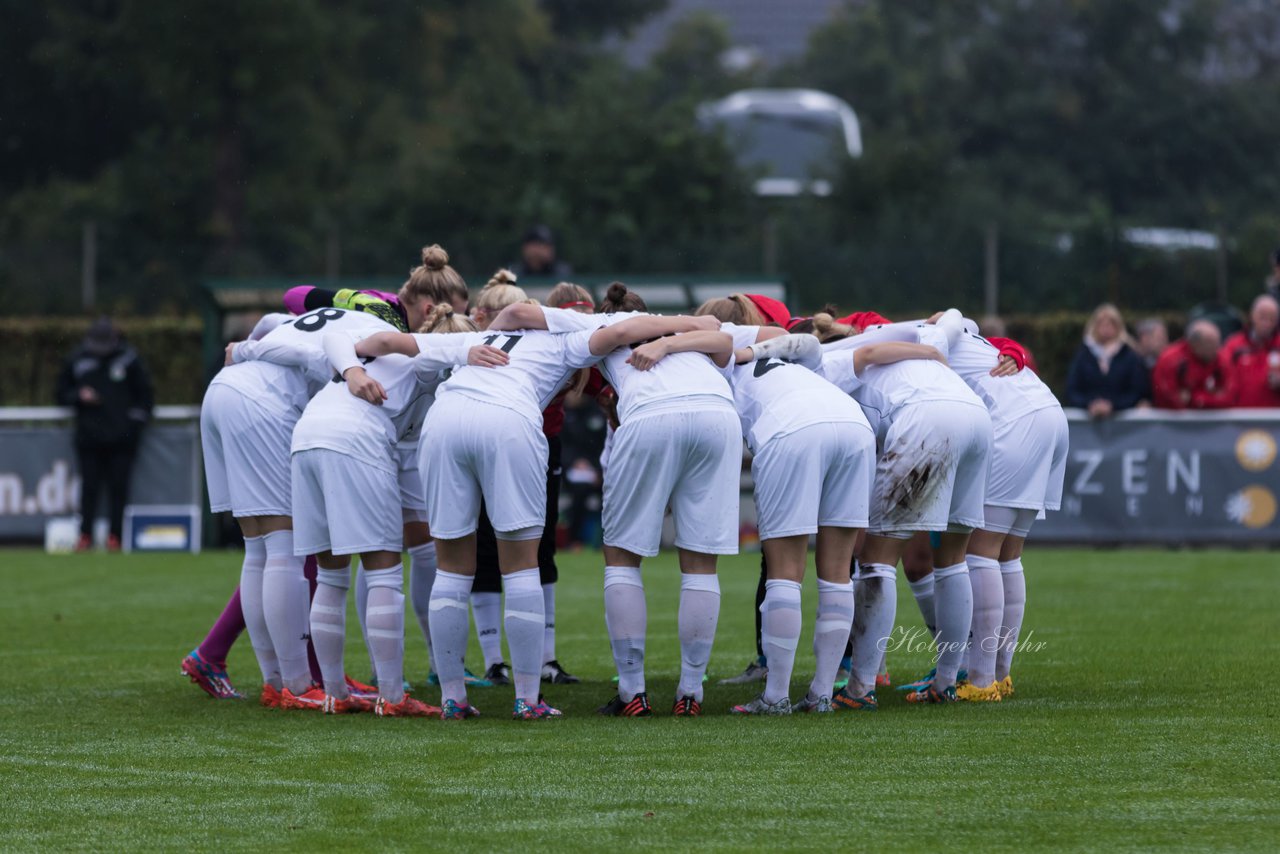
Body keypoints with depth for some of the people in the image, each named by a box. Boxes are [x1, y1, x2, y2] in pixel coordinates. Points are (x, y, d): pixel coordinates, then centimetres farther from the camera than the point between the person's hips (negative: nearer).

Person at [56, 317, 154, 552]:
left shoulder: (128, 359, 4)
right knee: (89, 486, -1)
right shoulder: (78, 360, 8)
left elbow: (145, 394, 9)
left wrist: (135, 422, 0)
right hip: (88, 435, 1)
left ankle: (114, 536, 1)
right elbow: (62, 393, 16)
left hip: (121, 437, -1)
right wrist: (79, 396, -5)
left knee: (118, 486, -3)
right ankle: (85, 535, 2)